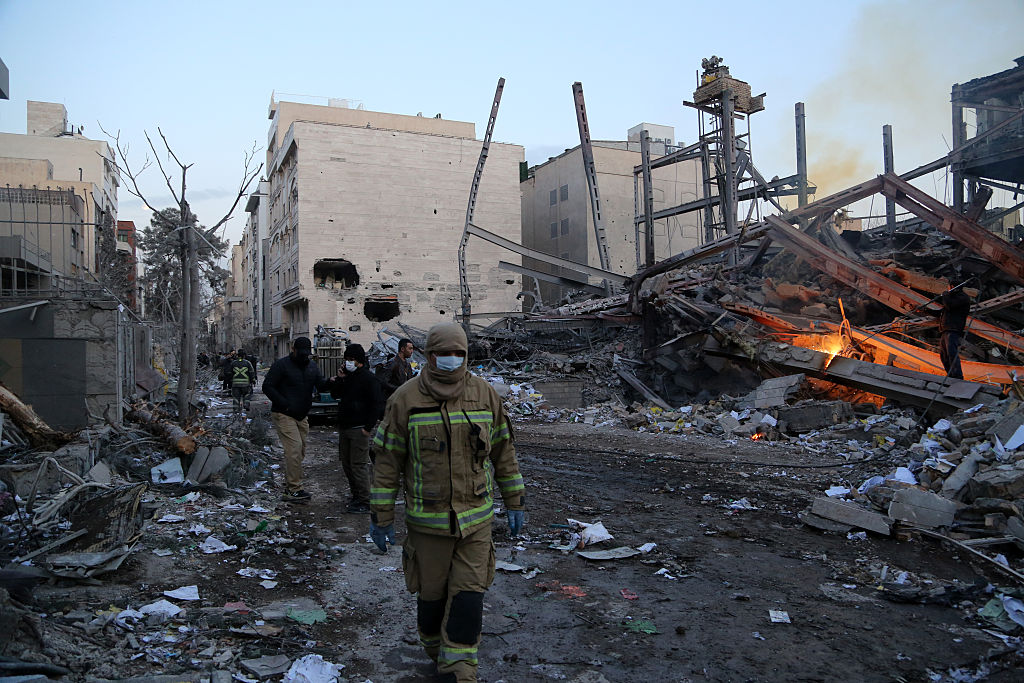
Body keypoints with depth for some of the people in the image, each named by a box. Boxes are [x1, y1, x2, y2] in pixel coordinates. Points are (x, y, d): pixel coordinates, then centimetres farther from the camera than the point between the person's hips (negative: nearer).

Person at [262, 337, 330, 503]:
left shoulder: (312, 366, 10)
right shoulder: (281, 365, -9)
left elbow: (321, 385, 4)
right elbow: (267, 386, -10)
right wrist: (285, 404, -17)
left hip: (302, 416, 7)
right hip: (284, 415, -7)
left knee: (300, 451, 11)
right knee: (295, 447, -17)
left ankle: (289, 484, 25)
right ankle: (294, 489, -15)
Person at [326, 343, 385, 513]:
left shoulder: (368, 378, -11)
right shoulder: (347, 376, 14)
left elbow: (377, 404, -15)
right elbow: (335, 395, 17)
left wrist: (368, 427, -17)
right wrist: (339, 380, 0)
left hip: (359, 429, -9)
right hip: (344, 427, 9)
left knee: (358, 465, -8)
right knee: (346, 463, 13)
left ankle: (364, 502, -3)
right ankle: (356, 495, 25)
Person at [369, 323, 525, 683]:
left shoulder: (485, 394, -1)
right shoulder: (405, 398, -7)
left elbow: (503, 452, 8)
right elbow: (387, 460, -3)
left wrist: (514, 503, 10)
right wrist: (381, 516, -1)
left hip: (476, 517, 1)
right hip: (427, 519, -1)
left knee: (469, 595, 0)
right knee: (431, 594, 13)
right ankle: (435, 647, 40)